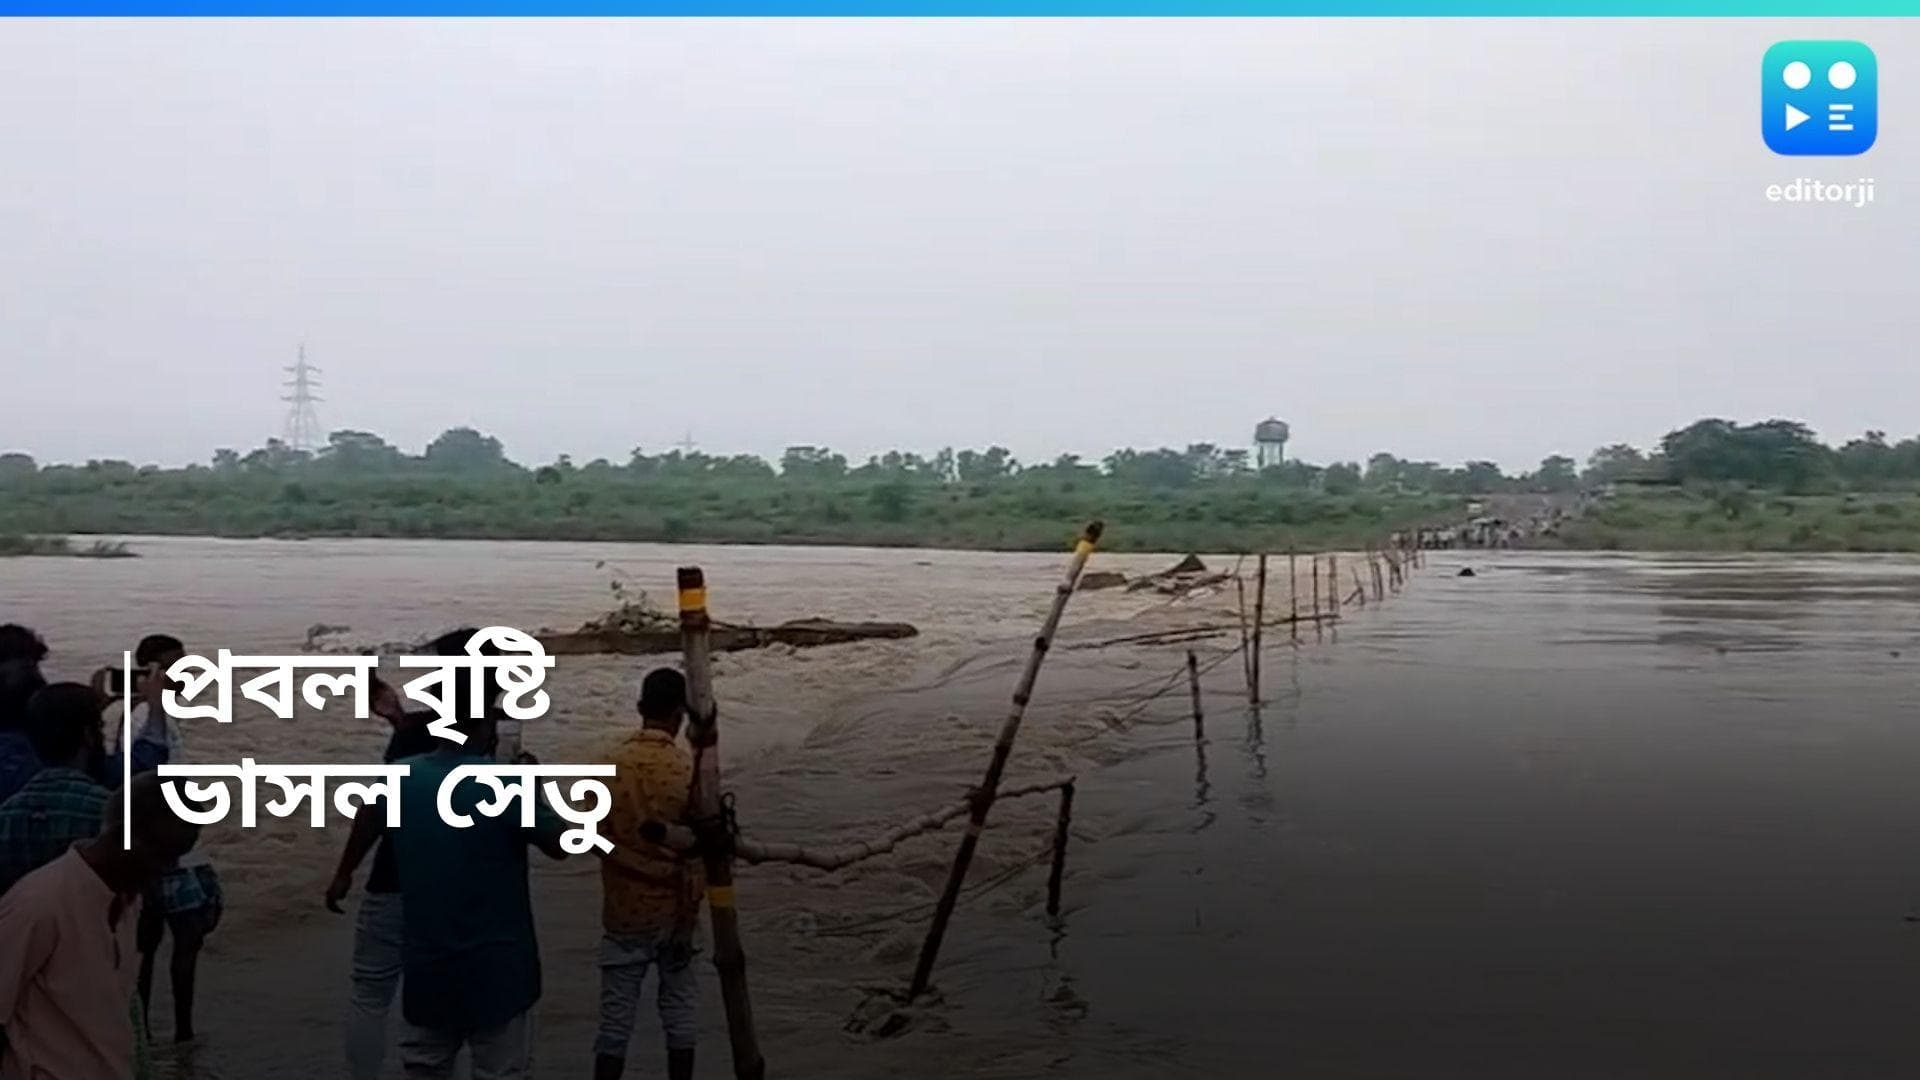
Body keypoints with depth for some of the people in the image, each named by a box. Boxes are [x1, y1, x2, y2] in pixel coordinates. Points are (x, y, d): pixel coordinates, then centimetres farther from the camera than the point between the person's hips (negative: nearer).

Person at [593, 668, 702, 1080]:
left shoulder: (610, 765, -5)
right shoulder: (687, 769, -12)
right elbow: (694, 856, -13)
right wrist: (687, 922, -7)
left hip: (623, 911, 2)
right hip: (671, 911, -1)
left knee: (616, 1015, 6)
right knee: (679, 1008, 13)